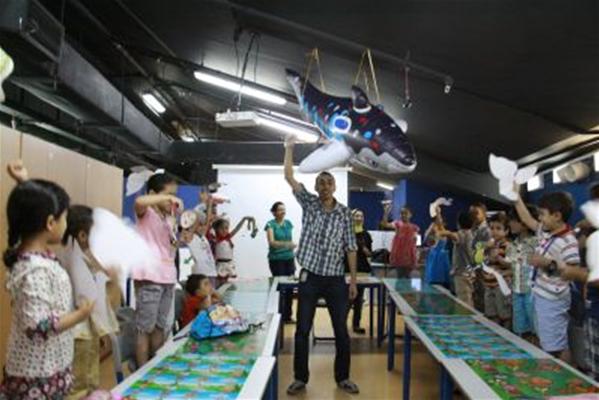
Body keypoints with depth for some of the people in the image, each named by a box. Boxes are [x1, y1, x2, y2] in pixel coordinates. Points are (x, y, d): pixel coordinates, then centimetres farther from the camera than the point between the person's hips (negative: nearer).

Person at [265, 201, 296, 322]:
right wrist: (286, 244, -34)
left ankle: (287, 315, 16)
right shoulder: (271, 224, -6)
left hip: (289, 258, 5)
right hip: (276, 259, -5)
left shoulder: (288, 223, 9)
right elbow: (272, 242, -19)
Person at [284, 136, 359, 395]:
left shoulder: (344, 213, 1)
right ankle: (300, 378, 21)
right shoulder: (308, 204, 1)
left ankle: (342, 378, 26)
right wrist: (289, 148, -13)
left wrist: (353, 280, 0)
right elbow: (289, 178, -8)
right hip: (309, 278, 0)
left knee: (341, 331, 8)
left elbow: (350, 248, 2)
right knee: (302, 331, 6)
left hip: (335, 280, 1)